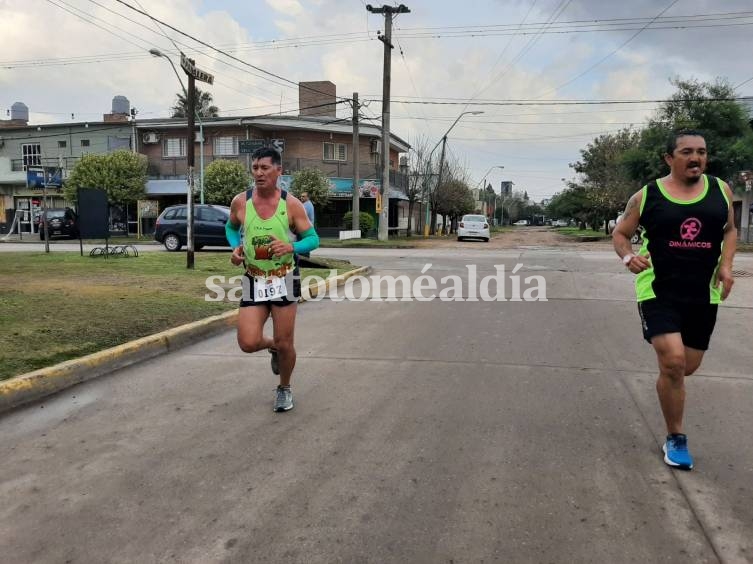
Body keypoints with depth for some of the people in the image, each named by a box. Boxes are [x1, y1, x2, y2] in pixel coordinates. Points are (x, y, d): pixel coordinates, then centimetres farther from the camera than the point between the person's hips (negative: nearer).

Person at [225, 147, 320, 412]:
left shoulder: (291, 204, -9)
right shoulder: (240, 202, -3)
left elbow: (313, 239, -3)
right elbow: (231, 227, 17)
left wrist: (291, 247, -23)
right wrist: (235, 247, -3)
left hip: (284, 279, -2)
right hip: (253, 281, 2)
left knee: (284, 343, 3)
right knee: (248, 343, -8)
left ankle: (284, 389, 32)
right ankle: (273, 346, 30)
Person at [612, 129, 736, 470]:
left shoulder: (720, 191, 4)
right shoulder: (646, 196, -4)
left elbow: (730, 230, 17)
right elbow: (620, 234, 5)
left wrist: (726, 264, 0)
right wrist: (628, 257, -16)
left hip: (703, 294, 4)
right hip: (659, 291, -4)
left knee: (688, 367, 12)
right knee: (673, 362, -15)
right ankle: (676, 439, 4)